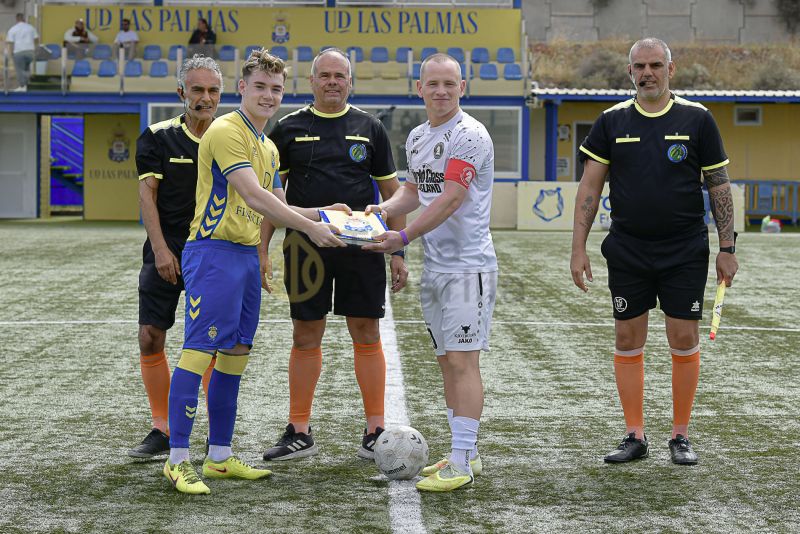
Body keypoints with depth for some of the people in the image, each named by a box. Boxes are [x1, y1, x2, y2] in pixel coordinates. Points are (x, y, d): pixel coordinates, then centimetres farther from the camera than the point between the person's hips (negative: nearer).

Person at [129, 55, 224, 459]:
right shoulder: (157, 137, 1)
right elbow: (147, 194, -1)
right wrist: (160, 248, -10)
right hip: (166, 252, 1)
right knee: (150, 338, -1)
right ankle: (162, 430, 13)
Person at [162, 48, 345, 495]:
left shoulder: (269, 148, 18)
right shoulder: (226, 131, -11)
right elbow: (253, 196, -21)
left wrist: (323, 213, 12)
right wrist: (311, 227, -23)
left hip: (247, 255, 9)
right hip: (214, 252, -9)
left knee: (235, 355, 10)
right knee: (199, 352, -9)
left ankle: (221, 457, 17)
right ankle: (178, 460, -6)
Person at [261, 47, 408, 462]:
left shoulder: (369, 128, 7)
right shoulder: (289, 128, 6)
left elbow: (391, 191, 10)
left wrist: (398, 251, 4)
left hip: (361, 242, 0)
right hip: (306, 242, 0)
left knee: (366, 335, 1)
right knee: (306, 336, 5)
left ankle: (375, 432, 9)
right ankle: (299, 433, 13)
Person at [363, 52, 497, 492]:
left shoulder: (469, 135, -13)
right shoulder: (416, 137, 14)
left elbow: (451, 199, -21)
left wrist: (403, 237, -23)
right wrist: (385, 208, 4)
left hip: (467, 266, -9)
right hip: (433, 266, 9)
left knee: (463, 360, -10)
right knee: (447, 360, 12)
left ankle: (461, 463, -9)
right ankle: (466, 452, 20)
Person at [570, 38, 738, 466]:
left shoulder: (697, 119, 0)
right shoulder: (612, 121, 3)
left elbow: (719, 185, 3)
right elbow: (590, 187, 4)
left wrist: (726, 248, -1)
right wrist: (578, 247, -2)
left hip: (685, 253, -1)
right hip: (627, 252, 2)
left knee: (684, 340, 0)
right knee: (628, 341, 3)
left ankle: (680, 436, 12)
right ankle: (635, 436, 13)